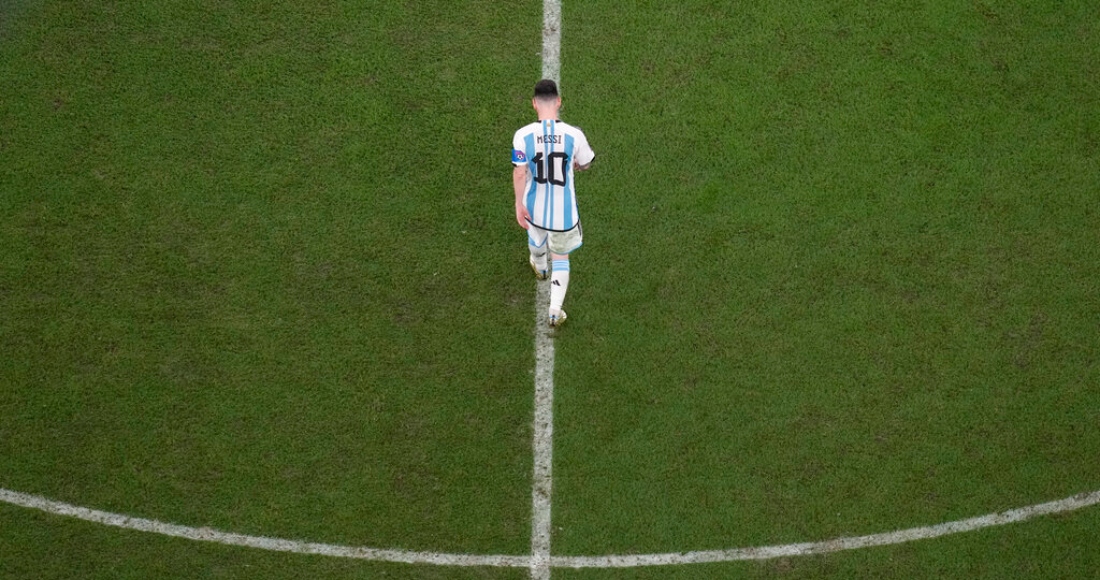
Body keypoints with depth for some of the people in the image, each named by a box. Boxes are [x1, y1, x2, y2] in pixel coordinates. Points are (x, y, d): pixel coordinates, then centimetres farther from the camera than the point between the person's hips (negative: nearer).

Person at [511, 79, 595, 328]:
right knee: (560, 256, 20)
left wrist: (519, 205, -4)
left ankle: (539, 267, 68)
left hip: (535, 206, 2)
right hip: (564, 209, -1)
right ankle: (555, 309, 15)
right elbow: (584, 165, -2)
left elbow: (519, 173, -16)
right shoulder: (574, 135, -19)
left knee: (536, 235, 36)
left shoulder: (523, 135, -20)